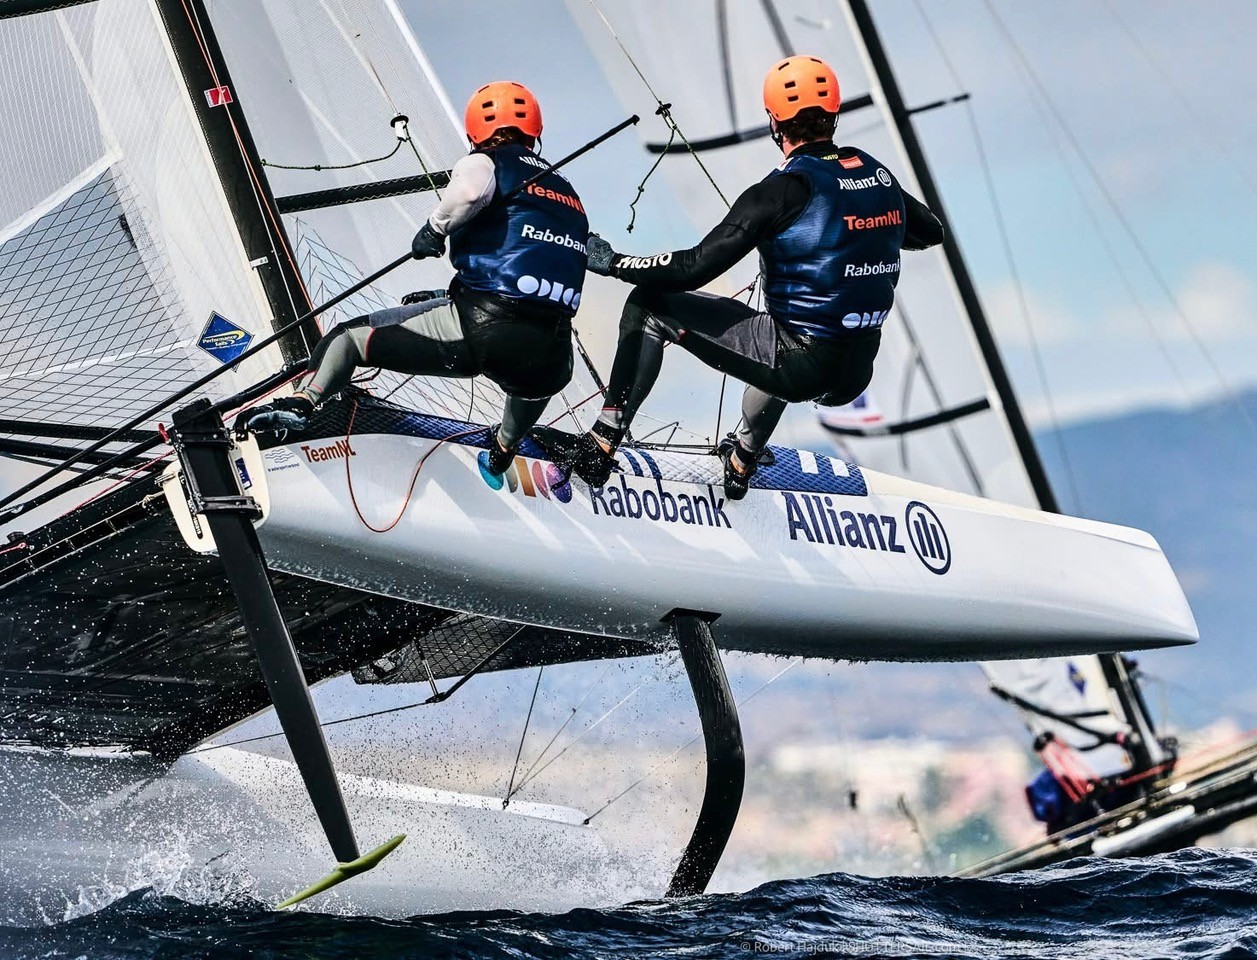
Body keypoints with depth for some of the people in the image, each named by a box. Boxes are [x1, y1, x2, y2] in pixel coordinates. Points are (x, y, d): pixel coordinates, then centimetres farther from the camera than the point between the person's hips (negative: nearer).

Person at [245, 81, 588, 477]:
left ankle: (302, 400, -11)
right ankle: (504, 448, 65)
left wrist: (435, 229, 0)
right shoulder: (567, 192, 28)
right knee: (532, 379, 46)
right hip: (551, 359, 6)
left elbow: (471, 189, -18)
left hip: (482, 330, -6)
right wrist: (447, 296, 35)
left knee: (350, 336, 10)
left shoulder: (486, 162, 9)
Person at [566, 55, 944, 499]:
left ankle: (603, 443, 2)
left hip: (800, 366, -7)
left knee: (647, 304, 4)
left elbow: (695, 268, -17)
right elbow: (931, 231, 23)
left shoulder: (784, 190, -15)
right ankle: (743, 459, 52)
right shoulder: (876, 174, 3)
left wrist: (613, 262, -4)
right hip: (857, 371, 7)